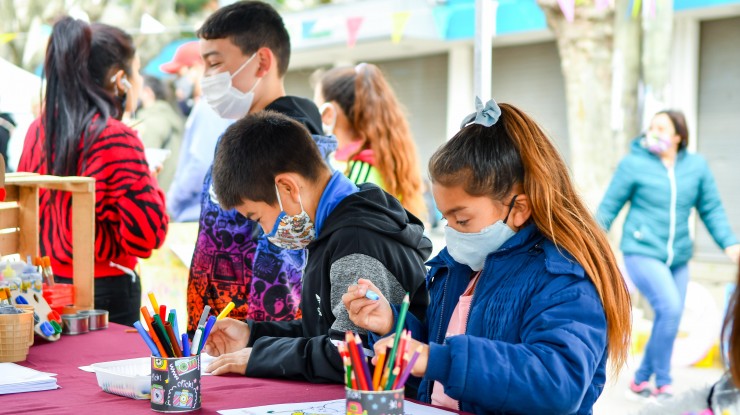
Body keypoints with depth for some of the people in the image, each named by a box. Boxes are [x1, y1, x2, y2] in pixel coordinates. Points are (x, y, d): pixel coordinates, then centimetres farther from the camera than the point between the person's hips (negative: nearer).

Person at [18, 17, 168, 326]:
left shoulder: (38, 130, 3)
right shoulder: (116, 138, -17)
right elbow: (149, 231, -17)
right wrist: (147, 182, -2)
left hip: (46, 286, 7)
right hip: (106, 289, -7)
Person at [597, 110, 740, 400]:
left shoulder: (697, 166, 2)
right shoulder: (634, 164, -7)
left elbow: (711, 209, 7)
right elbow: (608, 207, -1)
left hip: (678, 257, 5)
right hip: (642, 252, -5)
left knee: (670, 319, 8)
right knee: (669, 308, -21)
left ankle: (641, 381, 26)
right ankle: (663, 383, -6)